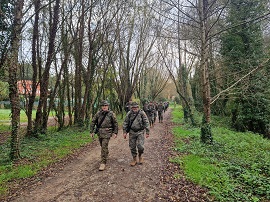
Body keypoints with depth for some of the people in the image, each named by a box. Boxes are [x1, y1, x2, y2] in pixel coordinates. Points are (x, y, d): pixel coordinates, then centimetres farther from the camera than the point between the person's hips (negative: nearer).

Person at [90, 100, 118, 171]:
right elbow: (93, 122, 7)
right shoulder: (98, 114, 2)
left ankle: (103, 163, -3)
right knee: (103, 146, 19)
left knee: (104, 147, -11)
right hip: (99, 132, 4)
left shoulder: (111, 114, -5)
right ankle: (106, 155, 46)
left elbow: (115, 123, 0)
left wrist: (115, 132, -2)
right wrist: (91, 131, 3)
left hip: (107, 132, -4)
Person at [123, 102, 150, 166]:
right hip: (132, 132, 3)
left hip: (140, 132, -2)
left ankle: (140, 156, 22)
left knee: (140, 146, -10)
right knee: (132, 146, 6)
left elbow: (146, 123, -4)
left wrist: (147, 132, -6)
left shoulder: (142, 113, -9)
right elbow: (125, 123, 5)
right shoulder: (129, 114, -2)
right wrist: (124, 132, 1)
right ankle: (134, 159, 26)